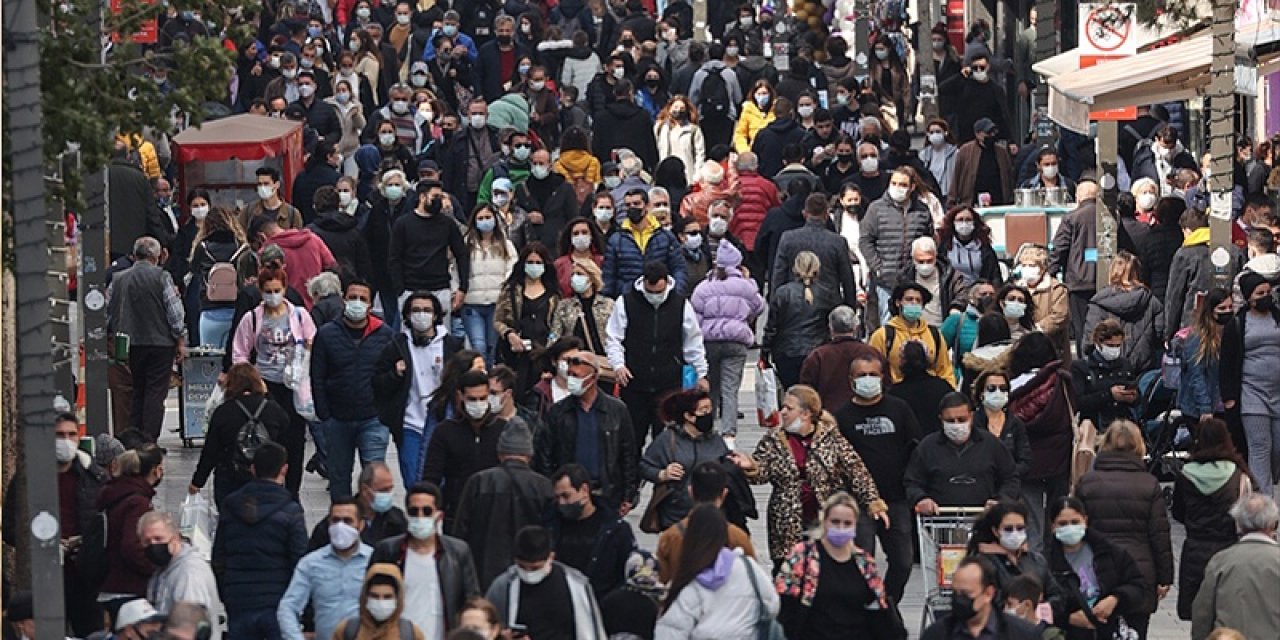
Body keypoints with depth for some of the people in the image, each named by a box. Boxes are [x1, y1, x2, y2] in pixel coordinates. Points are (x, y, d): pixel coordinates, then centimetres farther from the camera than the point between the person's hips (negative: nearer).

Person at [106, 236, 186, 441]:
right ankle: (149, 440, -8)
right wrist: (181, 341, 1)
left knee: (136, 393, 13)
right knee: (156, 393, -2)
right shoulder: (161, 277, -7)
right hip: (159, 342, -4)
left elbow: (107, 313, 9)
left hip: (130, 345, 4)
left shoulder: (118, 279, 5)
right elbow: (175, 311, -7)